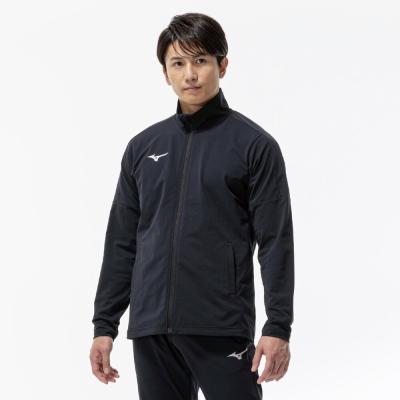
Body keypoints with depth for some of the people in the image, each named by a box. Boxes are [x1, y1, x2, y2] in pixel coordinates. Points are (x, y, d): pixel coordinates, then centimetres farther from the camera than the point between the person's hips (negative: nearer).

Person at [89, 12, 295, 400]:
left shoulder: (254, 145, -1)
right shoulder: (143, 147, 13)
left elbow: (276, 243, -5)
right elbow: (122, 242, 15)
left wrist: (278, 326, -13)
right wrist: (104, 324, 10)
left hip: (222, 329, -4)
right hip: (151, 329, 4)